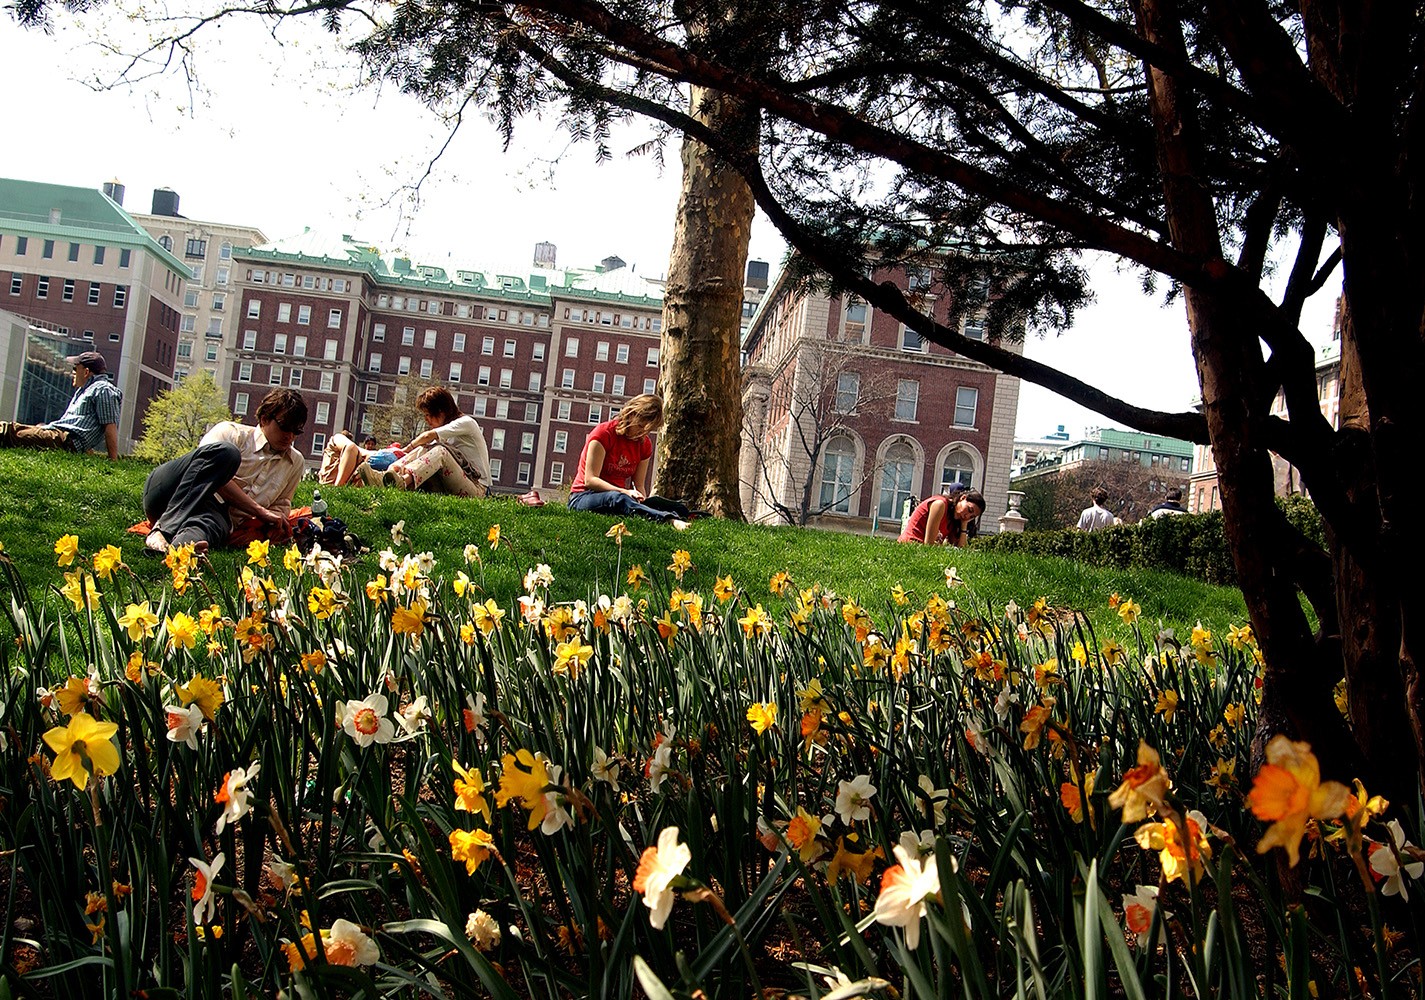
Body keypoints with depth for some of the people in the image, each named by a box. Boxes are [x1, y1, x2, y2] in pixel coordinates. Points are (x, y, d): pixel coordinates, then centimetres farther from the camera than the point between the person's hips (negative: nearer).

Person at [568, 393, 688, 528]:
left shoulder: (645, 444, 7)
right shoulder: (604, 433, -10)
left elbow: (639, 486, 5)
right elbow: (590, 480, -17)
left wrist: (642, 502, -19)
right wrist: (625, 492, -29)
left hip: (619, 498, 8)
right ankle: (671, 520, -65)